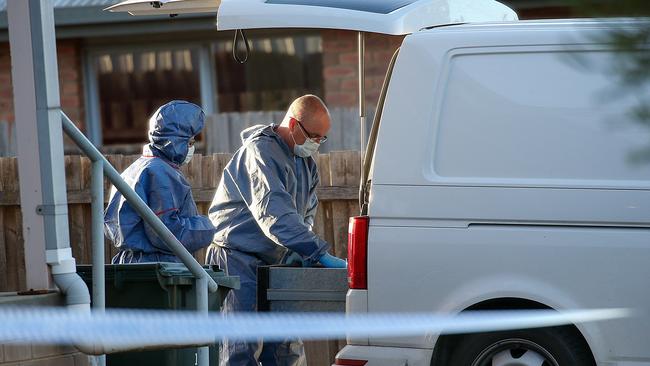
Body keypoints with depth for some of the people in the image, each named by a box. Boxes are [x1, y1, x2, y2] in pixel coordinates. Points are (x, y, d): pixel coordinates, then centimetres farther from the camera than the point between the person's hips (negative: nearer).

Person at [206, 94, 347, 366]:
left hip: (273, 265, 9)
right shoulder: (260, 152, -16)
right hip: (238, 261, -9)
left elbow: (306, 215, 24)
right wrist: (321, 254, -33)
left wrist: (300, 254, 3)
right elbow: (274, 214, -28)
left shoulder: (305, 162, 13)